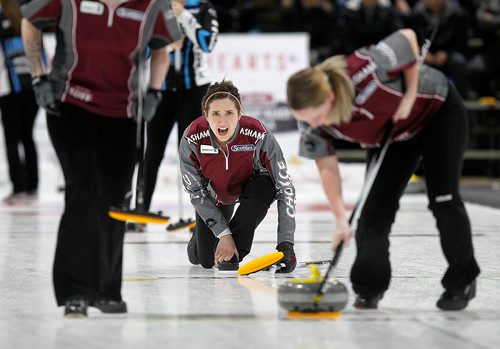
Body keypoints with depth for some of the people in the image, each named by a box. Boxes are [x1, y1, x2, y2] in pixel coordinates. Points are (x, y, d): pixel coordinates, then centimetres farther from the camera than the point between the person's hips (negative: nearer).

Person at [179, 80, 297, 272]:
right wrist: (223, 234, -27)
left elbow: (285, 188, -33)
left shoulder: (259, 136, -38)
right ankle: (199, 239, 39)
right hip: (214, 193, 1)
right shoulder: (192, 139, -34)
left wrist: (285, 243, -39)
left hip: (250, 184, -1)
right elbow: (196, 191, -21)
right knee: (205, 260, 0)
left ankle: (234, 253, -16)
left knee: (265, 188, -36)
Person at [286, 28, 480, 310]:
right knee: (376, 205, -5)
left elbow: (408, 36, -27)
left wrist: (410, 96, -26)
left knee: (443, 198, -5)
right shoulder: (310, 121, -26)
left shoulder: (364, 70, -43)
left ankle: (463, 281, 12)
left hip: (437, 110, -5)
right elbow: (327, 167, -17)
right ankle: (369, 288, 6)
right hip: (394, 133, 5)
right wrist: (341, 218, -25)